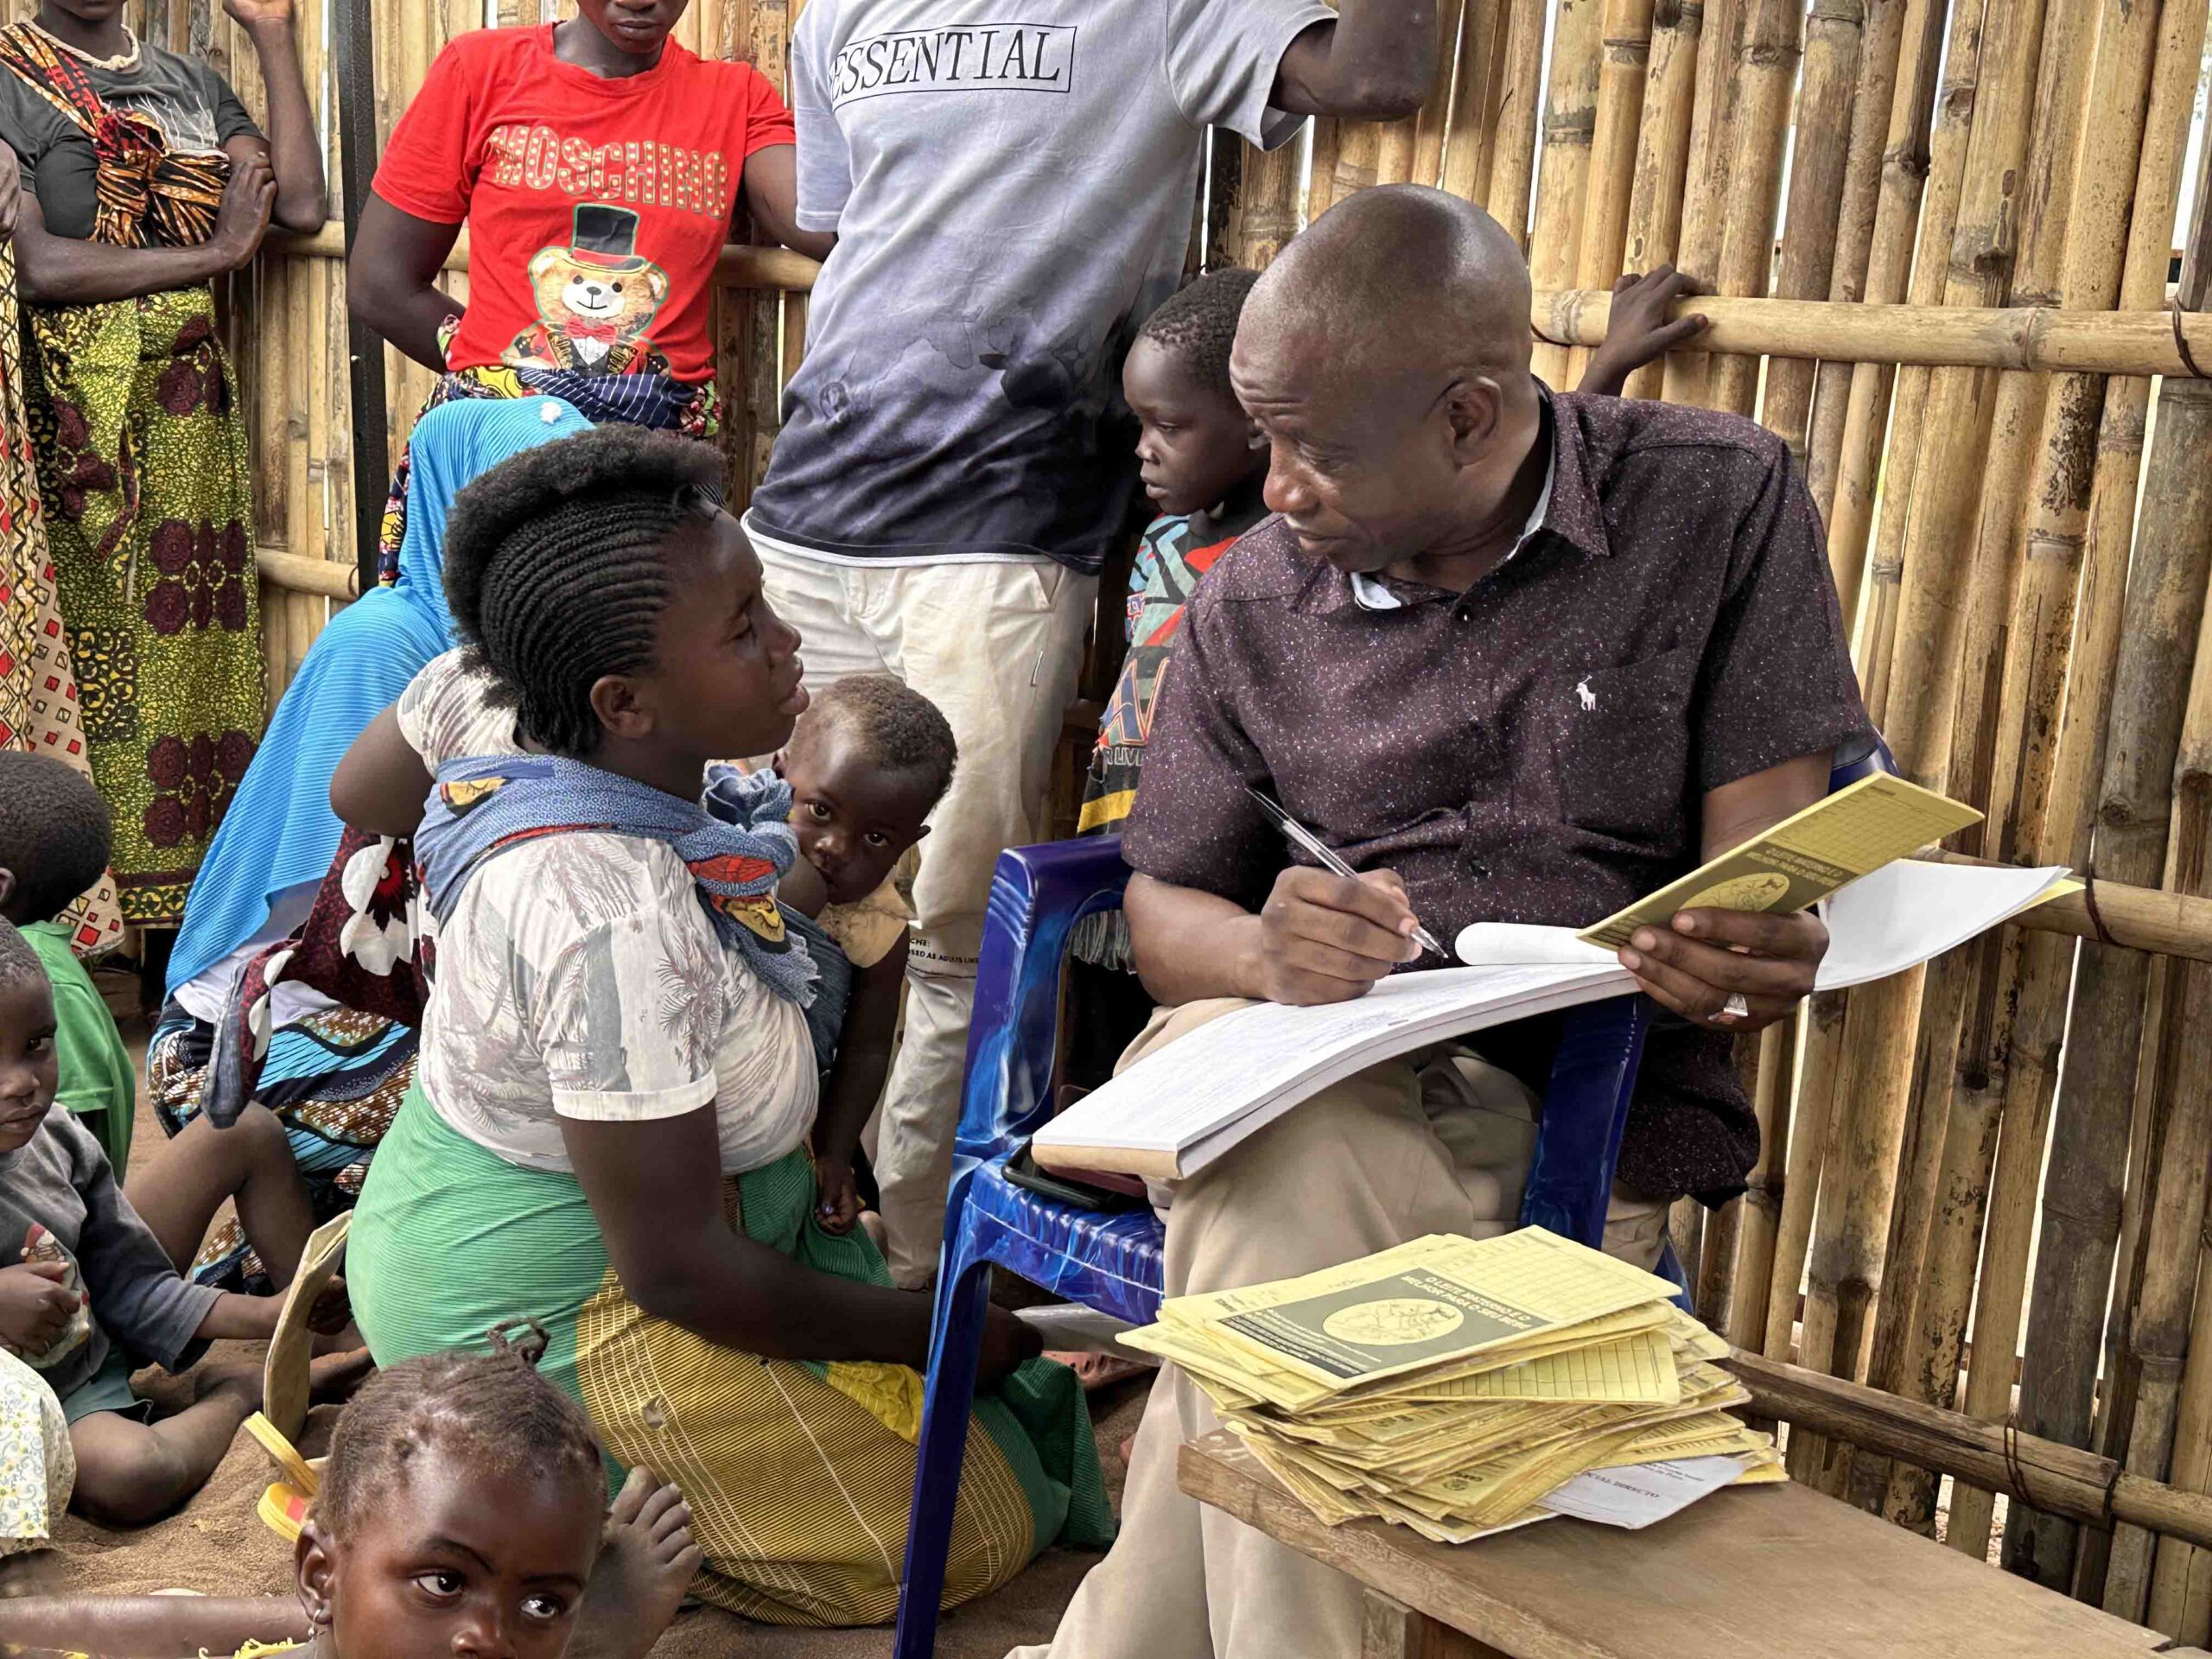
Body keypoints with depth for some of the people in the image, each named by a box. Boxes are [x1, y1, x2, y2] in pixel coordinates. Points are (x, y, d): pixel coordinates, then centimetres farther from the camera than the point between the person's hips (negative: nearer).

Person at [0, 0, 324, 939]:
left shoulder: (188, 81, 17)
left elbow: (300, 205, 2)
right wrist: (217, 249, -8)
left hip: (192, 421, 5)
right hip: (75, 427, -4)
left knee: (193, 657, 3)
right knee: (87, 661, -7)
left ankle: (182, 938, 8)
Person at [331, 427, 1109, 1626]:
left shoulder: (490, 696, -13)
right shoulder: (614, 919, -37)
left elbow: (357, 794, 11)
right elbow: (677, 1271, -27)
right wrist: (937, 1330, -13)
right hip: (564, 1318, -9)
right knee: (981, 1524, -2)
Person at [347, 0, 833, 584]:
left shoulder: (736, 97, 8)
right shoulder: (482, 68, 6)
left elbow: (828, 224, -12)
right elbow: (379, 284, 6)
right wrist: (496, 382, 3)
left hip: (662, 448, 1)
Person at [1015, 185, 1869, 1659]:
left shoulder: (1723, 508, 0)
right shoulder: (1254, 599, 7)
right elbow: (1164, 911, 9)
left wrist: (1756, 959, -29)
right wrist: (1263, 951, -16)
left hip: (1583, 1125, -2)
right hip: (1285, 1084, 3)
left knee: (1263, 1190, -33)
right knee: (1271, 1170, -34)